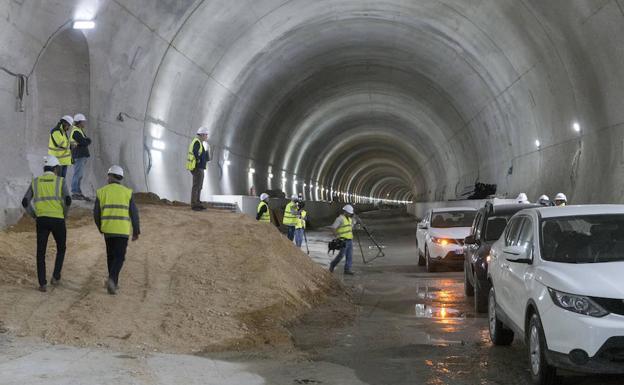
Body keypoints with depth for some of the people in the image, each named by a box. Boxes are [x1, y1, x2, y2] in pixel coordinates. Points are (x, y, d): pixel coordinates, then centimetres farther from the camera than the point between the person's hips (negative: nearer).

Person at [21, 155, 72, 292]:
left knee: (41, 253, 9)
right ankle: (55, 277, 12)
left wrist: (35, 216, 16)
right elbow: (68, 200, -13)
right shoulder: (60, 181, 1)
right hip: (58, 221, -2)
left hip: (42, 221, 2)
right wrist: (64, 214, 4)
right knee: (61, 249, 22)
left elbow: (25, 202, 3)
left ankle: (42, 284, 2)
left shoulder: (35, 182, 10)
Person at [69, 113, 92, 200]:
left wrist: (85, 140, -4)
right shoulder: (75, 132, -14)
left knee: (80, 175, 13)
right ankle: (74, 193, -5)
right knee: (77, 174, -7)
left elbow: (88, 141, 14)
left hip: (82, 156, 10)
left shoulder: (80, 130, 19)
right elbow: (84, 142, -19)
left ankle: (78, 192, 18)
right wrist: (87, 140, -1)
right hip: (78, 156, -10)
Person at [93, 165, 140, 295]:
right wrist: (136, 231, 7)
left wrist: (100, 228, 20)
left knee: (111, 255, 19)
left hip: (108, 229, 2)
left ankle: (114, 283, 22)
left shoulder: (101, 192, 1)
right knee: (119, 257, 1)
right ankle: (111, 279, -21)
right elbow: (134, 213, -3)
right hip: (123, 230, -2)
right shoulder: (127, 192, -1)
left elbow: (96, 213, 3)